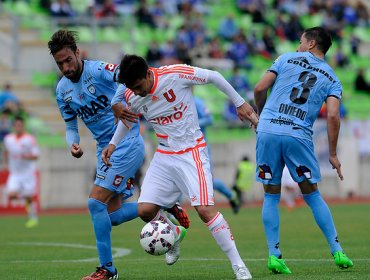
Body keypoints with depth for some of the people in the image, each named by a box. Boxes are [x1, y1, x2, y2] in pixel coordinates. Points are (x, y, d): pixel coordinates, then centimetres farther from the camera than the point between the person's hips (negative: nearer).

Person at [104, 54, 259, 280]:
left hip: (192, 152, -5)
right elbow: (127, 117, 19)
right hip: (164, 157, 5)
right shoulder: (131, 97, -6)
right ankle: (175, 234, 27)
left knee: (205, 209, -19)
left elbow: (213, 77, -7)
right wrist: (113, 144, 7)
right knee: (145, 210, -6)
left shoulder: (175, 74, -21)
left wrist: (240, 103, -2)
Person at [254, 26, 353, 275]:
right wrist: (333, 154, 6)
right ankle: (337, 251, 8)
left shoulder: (287, 59, 11)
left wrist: (261, 115, 22)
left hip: (268, 132, 0)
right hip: (299, 136, 0)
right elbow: (333, 116, 0)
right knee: (312, 195, 12)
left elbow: (260, 88, 4)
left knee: (271, 196, 9)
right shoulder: (332, 79, 12)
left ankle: (274, 255, 1)